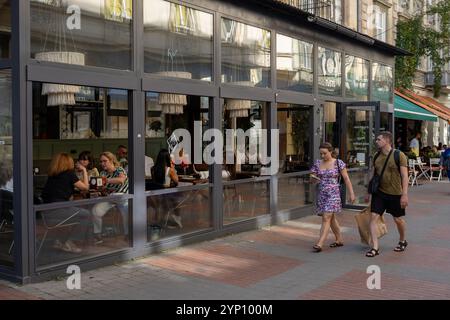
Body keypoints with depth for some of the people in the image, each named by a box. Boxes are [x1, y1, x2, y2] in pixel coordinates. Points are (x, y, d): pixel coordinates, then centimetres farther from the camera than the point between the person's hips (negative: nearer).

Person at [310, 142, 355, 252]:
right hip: (322, 194, 6)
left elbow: (346, 179, -2)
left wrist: (351, 193, -5)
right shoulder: (318, 163, 7)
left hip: (333, 194, -5)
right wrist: (313, 177, -13)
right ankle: (339, 240, 29)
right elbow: (312, 176, 11)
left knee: (326, 218, -13)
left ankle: (319, 244, -17)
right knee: (331, 218, 14)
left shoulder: (338, 163, -4)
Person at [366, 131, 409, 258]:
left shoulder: (399, 155, -11)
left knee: (398, 219, 12)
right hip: (379, 192, 4)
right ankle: (375, 248, -4)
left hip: (395, 194, -4)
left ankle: (402, 241, 39)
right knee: (373, 217, -8)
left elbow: (404, 176, -12)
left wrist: (404, 194, -18)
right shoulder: (377, 156, 5)